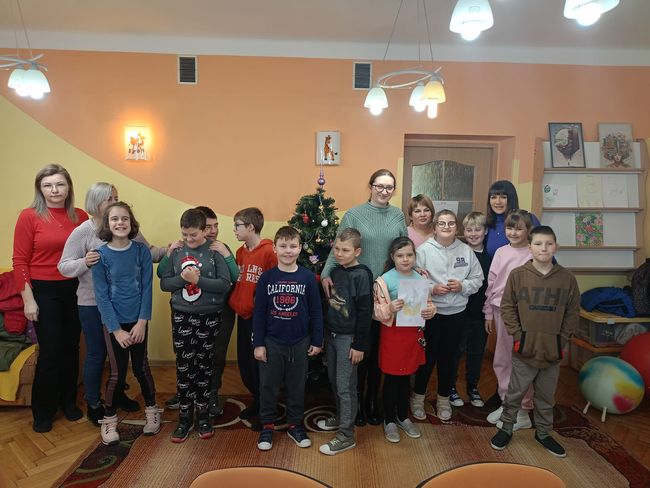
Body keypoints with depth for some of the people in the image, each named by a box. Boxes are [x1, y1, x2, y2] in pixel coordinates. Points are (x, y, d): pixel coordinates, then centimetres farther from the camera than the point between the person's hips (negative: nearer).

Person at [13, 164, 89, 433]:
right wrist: (28, 299, -9)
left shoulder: (81, 216, 1)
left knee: (71, 348, 12)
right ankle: (42, 411, 22)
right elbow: (20, 261, -7)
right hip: (44, 291, -3)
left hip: (74, 290, 3)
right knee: (51, 352, 1)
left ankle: (68, 401, 32)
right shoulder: (29, 216, -7)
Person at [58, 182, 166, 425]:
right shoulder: (82, 232, -12)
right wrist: (84, 262, -29)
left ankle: (117, 394, 39)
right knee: (97, 354, 8)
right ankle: (93, 404, 28)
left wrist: (167, 251, -15)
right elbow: (64, 267, -11)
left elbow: (148, 252, 2)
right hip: (92, 304, -4)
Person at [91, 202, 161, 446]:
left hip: (138, 320, 1)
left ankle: (151, 410, 31)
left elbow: (147, 287, -4)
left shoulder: (141, 251, -6)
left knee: (141, 367, 11)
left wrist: (142, 322, -10)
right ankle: (109, 418, 25)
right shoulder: (100, 255, -9)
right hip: (113, 322, -1)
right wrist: (117, 329, -12)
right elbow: (101, 295, -9)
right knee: (117, 372, 3)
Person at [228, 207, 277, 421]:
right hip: (243, 315, 8)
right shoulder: (240, 252, 9)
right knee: (244, 362, 16)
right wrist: (234, 302, 6)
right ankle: (257, 401, 35)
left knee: (259, 362, 3)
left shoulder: (268, 252, -16)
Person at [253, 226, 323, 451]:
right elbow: (259, 312, -2)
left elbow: (316, 311, 0)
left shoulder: (308, 277, -5)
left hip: (299, 342, 0)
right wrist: (258, 344, -3)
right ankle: (267, 426, 28)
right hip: (272, 342, 0)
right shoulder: (267, 277, -4)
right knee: (268, 386, 10)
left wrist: (317, 341, 1)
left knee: (297, 386, 13)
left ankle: (295, 425, 31)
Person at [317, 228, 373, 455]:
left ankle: (346, 435, 10)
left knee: (345, 386, -1)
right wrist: (326, 332, 15)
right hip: (331, 334, 7)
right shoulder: (335, 270, 5)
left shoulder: (361, 275, -16)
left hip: (348, 337, -7)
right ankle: (341, 417, 37)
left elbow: (365, 312, -16)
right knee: (334, 380, 18)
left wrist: (360, 345, -16)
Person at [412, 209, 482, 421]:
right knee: (427, 357, 6)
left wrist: (462, 286, -12)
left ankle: (443, 400, 33)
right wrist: (432, 289, -21)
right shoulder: (424, 250, -8)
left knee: (448, 357, 15)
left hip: (456, 313, 3)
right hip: (430, 313, -3)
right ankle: (418, 398, 27)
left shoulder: (466, 251, 2)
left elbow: (477, 279, 5)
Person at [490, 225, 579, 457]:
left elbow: (573, 313, 4)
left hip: (553, 350, 2)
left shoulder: (567, 278, -3)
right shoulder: (517, 274, -8)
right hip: (525, 348, -2)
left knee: (547, 396, 18)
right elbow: (507, 307, -2)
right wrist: (518, 335, -7)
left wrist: (561, 339, -1)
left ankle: (543, 432, 37)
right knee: (515, 392, 11)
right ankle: (506, 428, 30)